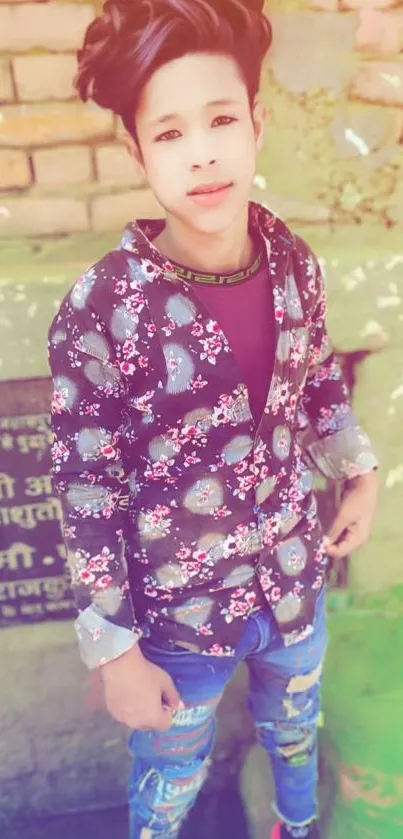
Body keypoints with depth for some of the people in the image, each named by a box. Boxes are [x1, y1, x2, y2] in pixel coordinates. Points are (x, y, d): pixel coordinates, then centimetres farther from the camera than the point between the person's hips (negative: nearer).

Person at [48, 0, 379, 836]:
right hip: (178, 610, -4)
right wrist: (115, 649, -11)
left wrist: (359, 472, 4)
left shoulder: (293, 264, -11)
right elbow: (86, 493, -17)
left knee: (296, 729, 34)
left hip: (295, 578, 5)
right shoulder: (100, 311, -25)